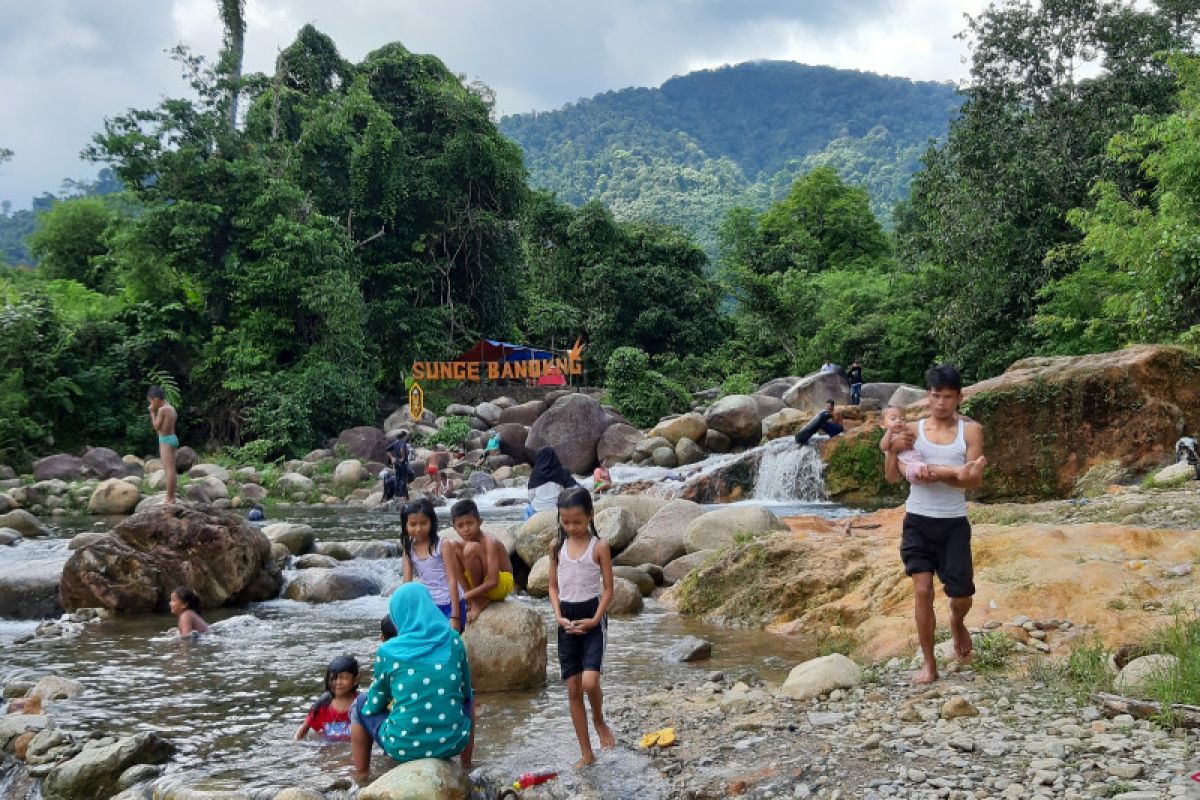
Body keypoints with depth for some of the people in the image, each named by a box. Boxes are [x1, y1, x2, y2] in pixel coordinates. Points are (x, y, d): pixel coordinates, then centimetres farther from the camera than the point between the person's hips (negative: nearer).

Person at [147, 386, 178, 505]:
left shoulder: (162, 410, -15)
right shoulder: (171, 408, 12)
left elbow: (156, 426, -11)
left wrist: (152, 412, -3)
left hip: (166, 440, -10)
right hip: (172, 438, 10)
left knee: (169, 469, -10)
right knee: (170, 469, 13)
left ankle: (169, 499, -11)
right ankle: (171, 496, 17)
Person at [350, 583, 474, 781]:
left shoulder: (387, 652, -7)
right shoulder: (453, 641, -1)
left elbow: (375, 704, 5)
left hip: (404, 746, -2)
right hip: (452, 742, 2)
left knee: (360, 706, 25)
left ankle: (360, 779, 29)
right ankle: (467, 768, 40)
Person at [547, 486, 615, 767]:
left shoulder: (599, 546, -6)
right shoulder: (557, 546, 4)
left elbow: (608, 588, -4)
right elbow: (553, 586, 9)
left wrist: (595, 620, -14)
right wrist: (559, 616, -6)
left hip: (592, 617, -4)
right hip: (567, 620, 4)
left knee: (589, 681, -21)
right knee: (572, 689, 5)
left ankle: (599, 720, 13)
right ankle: (586, 753, 16)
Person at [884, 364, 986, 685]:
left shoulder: (970, 430, 1)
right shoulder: (912, 430, 3)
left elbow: (975, 478, -8)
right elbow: (893, 477, 0)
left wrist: (940, 474, -24)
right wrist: (893, 450, -18)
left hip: (954, 523, 0)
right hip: (918, 520, 0)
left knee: (961, 596, 3)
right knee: (922, 590, -6)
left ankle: (957, 623, 40)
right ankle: (928, 664, 7)